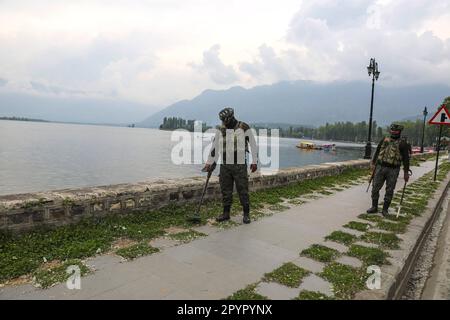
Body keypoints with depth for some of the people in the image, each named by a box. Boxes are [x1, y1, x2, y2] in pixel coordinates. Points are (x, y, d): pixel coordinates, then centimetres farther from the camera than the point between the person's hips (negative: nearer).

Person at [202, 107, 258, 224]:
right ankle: (226, 213, 21)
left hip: (240, 165, -4)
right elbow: (215, 147, 13)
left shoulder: (244, 128, -3)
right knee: (225, 190, 8)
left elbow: (253, 144, -1)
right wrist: (209, 163, 11)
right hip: (224, 165, 4)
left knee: (243, 190, 0)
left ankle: (246, 214, 13)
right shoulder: (220, 130, 8)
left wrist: (254, 161, -4)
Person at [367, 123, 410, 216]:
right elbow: (377, 152, 16)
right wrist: (373, 163, 12)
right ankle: (374, 207, 16)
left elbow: (406, 158, -3)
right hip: (380, 167, 3)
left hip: (393, 170, -3)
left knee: (389, 191, 3)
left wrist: (406, 172, -7)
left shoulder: (402, 144, -1)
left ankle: (385, 209, 14)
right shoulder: (384, 140, 10)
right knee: (375, 188, 4)